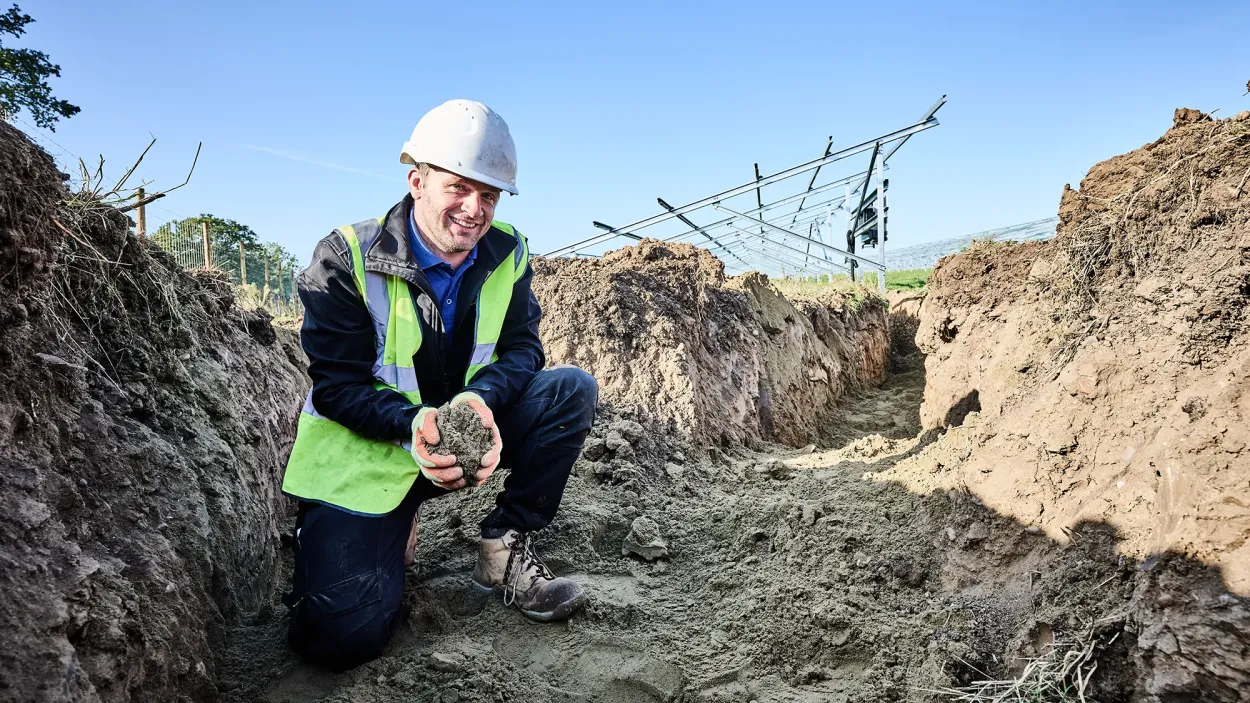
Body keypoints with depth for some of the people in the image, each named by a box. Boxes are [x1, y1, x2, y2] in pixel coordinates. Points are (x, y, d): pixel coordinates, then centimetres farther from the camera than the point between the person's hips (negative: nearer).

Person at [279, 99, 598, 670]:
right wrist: (412, 424, -34)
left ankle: (504, 547, -6)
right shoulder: (347, 258, -15)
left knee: (572, 389, -18)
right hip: (365, 454, -4)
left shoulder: (507, 254, -4)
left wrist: (481, 397, -29)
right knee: (343, 637, -19)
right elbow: (336, 384, -15)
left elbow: (522, 347, -5)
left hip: (468, 432, 4)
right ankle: (392, 531, 16)